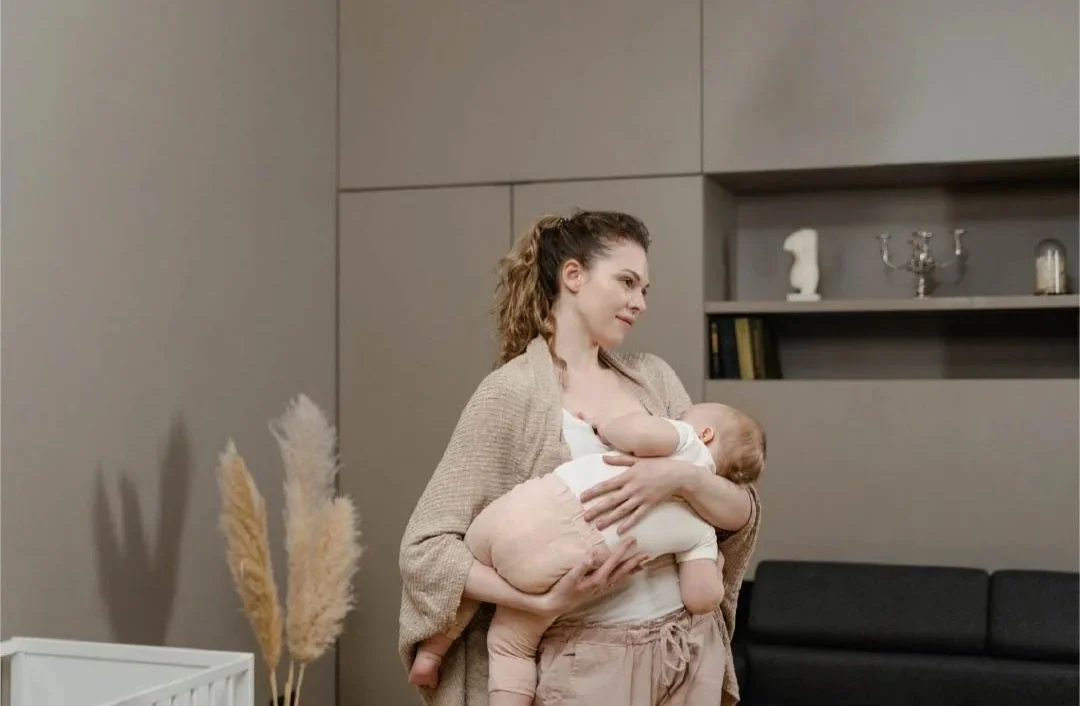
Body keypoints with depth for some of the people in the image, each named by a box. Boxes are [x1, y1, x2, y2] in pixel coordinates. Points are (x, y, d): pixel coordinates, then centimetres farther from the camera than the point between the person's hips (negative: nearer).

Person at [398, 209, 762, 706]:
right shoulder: (511, 392, -9)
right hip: (589, 660, -4)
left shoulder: (653, 376, 5)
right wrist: (546, 600, -23)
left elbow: (743, 515, 0)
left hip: (690, 645, 4)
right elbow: (425, 549, -12)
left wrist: (679, 476, -20)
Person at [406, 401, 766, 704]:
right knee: (514, 645, 25)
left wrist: (607, 426, 7)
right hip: (556, 571, 1)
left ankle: (430, 652, 36)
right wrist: (716, 570, 29)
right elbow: (701, 599, 7)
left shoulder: (687, 443, 9)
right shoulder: (702, 528, 15)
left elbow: (644, 432, -15)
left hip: (524, 510, -1)